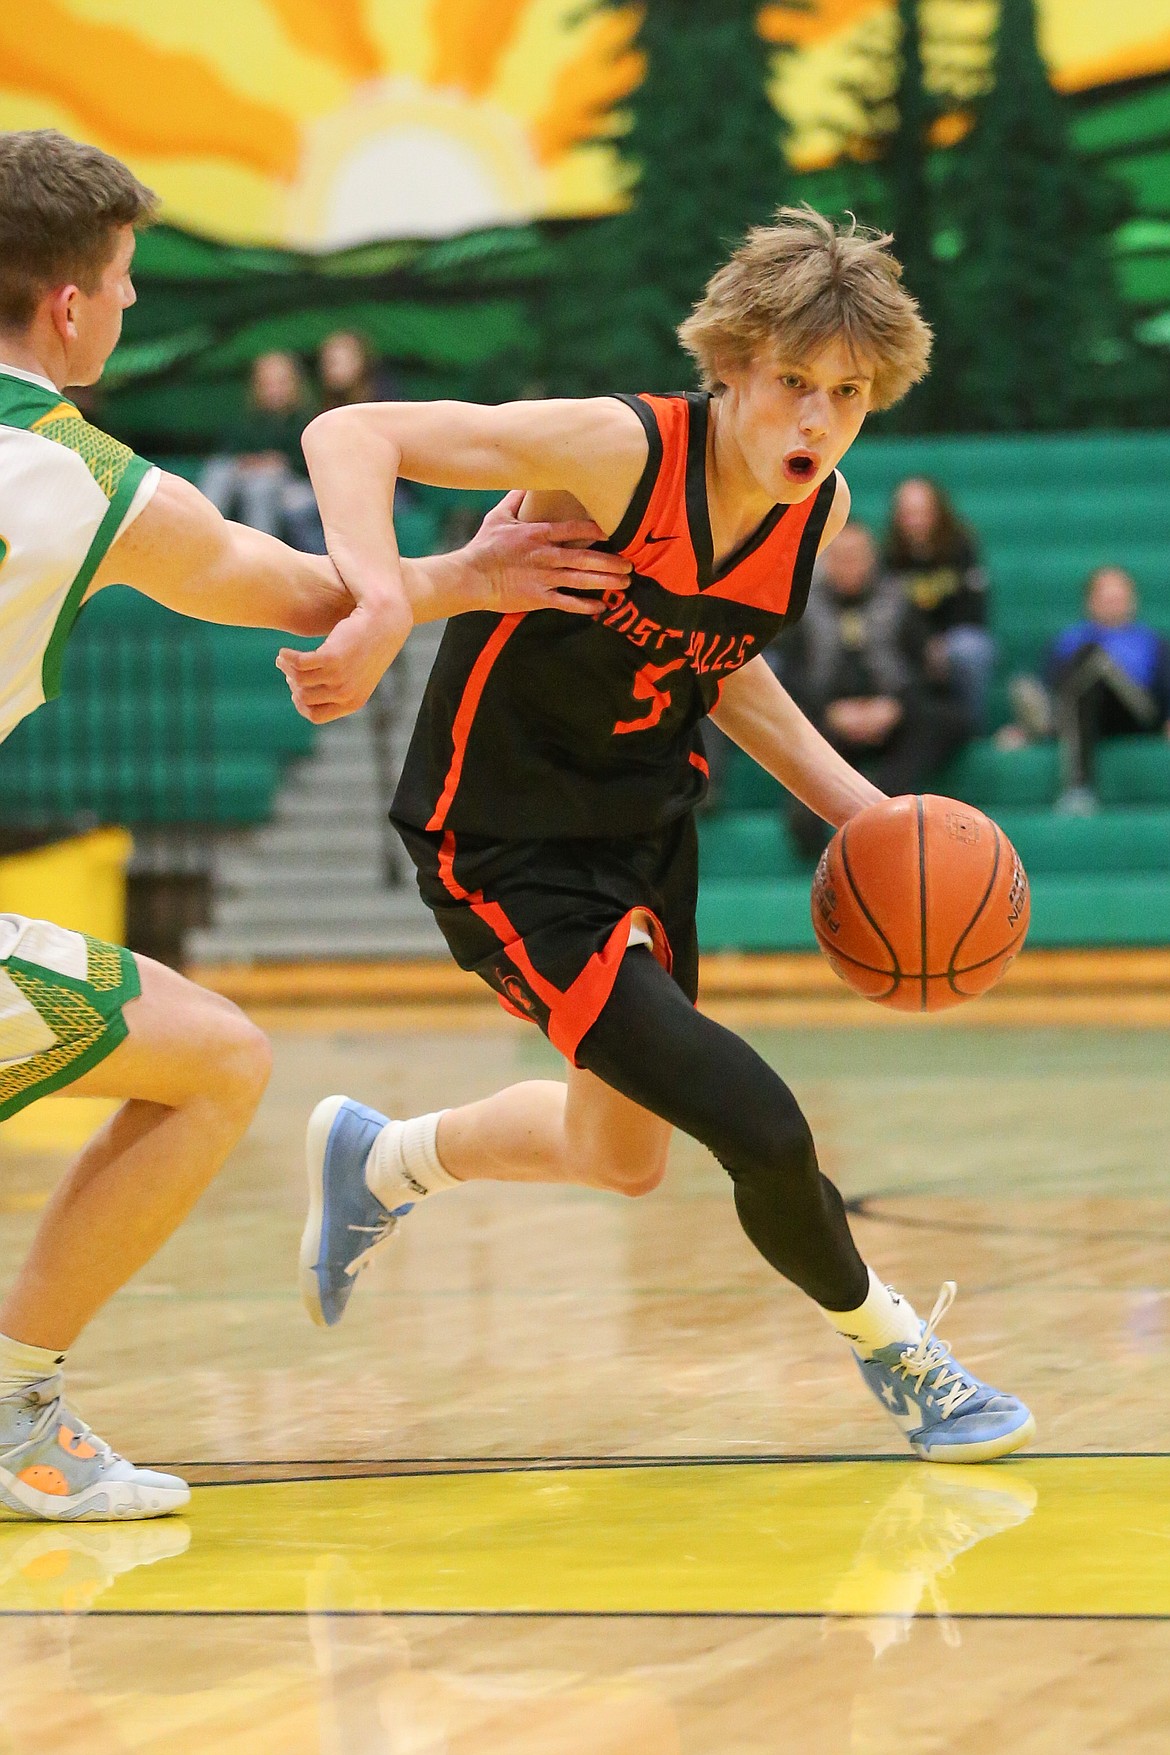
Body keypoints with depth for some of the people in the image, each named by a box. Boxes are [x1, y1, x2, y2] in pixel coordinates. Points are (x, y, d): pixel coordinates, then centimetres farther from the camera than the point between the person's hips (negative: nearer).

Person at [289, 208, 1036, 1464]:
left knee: (622, 1157, 25)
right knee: (759, 1130, -17)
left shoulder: (820, 510, -6)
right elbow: (349, 434, -30)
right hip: (509, 850, -8)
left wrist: (857, 806, 2)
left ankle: (375, 1165, 52)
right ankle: (891, 1351, 12)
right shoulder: (620, 452, -28)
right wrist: (387, 609, -47)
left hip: (646, 828, 8)